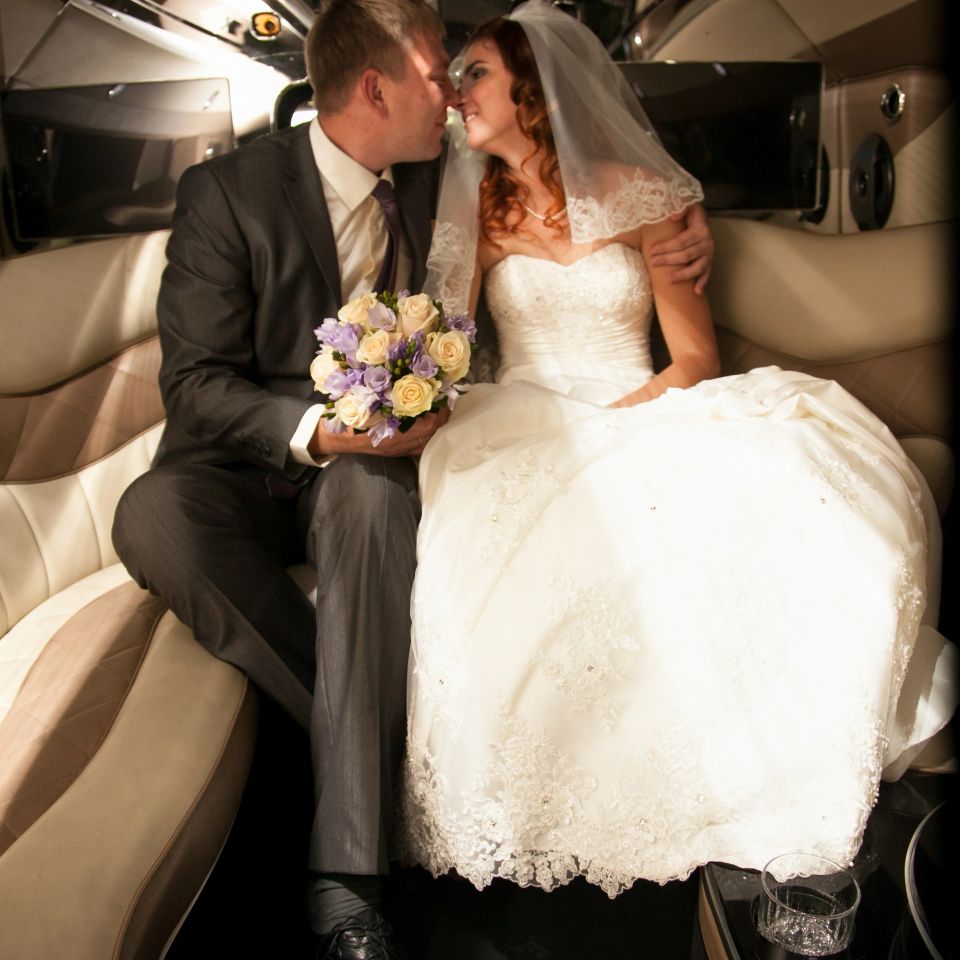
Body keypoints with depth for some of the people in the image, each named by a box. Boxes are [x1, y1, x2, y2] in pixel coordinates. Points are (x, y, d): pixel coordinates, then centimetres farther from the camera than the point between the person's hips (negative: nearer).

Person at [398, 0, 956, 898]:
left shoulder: (637, 194, 6)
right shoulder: (474, 210, 12)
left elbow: (695, 357, 2)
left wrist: (613, 422, -16)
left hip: (645, 417, 0)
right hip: (524, 434, 1)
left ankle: (780, 802, -15)